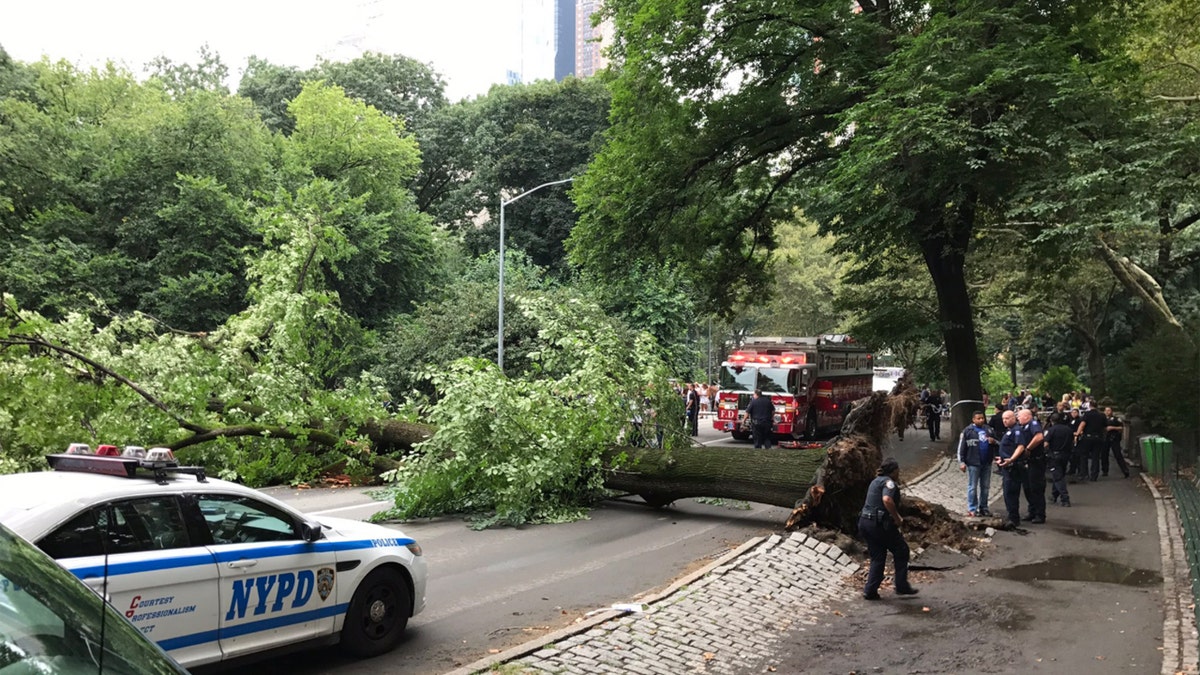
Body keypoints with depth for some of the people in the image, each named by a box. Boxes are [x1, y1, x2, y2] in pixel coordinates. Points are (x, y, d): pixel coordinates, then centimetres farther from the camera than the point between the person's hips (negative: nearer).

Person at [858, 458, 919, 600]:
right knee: (901, 550, 11)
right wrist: (897, 518, -18)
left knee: (877, 557, 15)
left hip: (865, 522, 8)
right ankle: (902, 586, 14)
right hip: (880, 524, -8)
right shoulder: (888, 482, -9)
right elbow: (887, 499, -29)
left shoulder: (876, 481, 20)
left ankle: (870, 591, 10)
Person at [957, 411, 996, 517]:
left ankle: (983, 508, 21)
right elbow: (961, 447, -5)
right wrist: (961, 462, -10)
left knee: (985, 486, 11)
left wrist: (993, 441, -5)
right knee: (972, 487, 1)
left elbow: (997, 443, 19)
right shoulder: (968, 431, -5)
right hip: (973, 463, -5)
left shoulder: (988, 429, 8)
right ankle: (972, 509, 6)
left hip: (987, 463, 5)